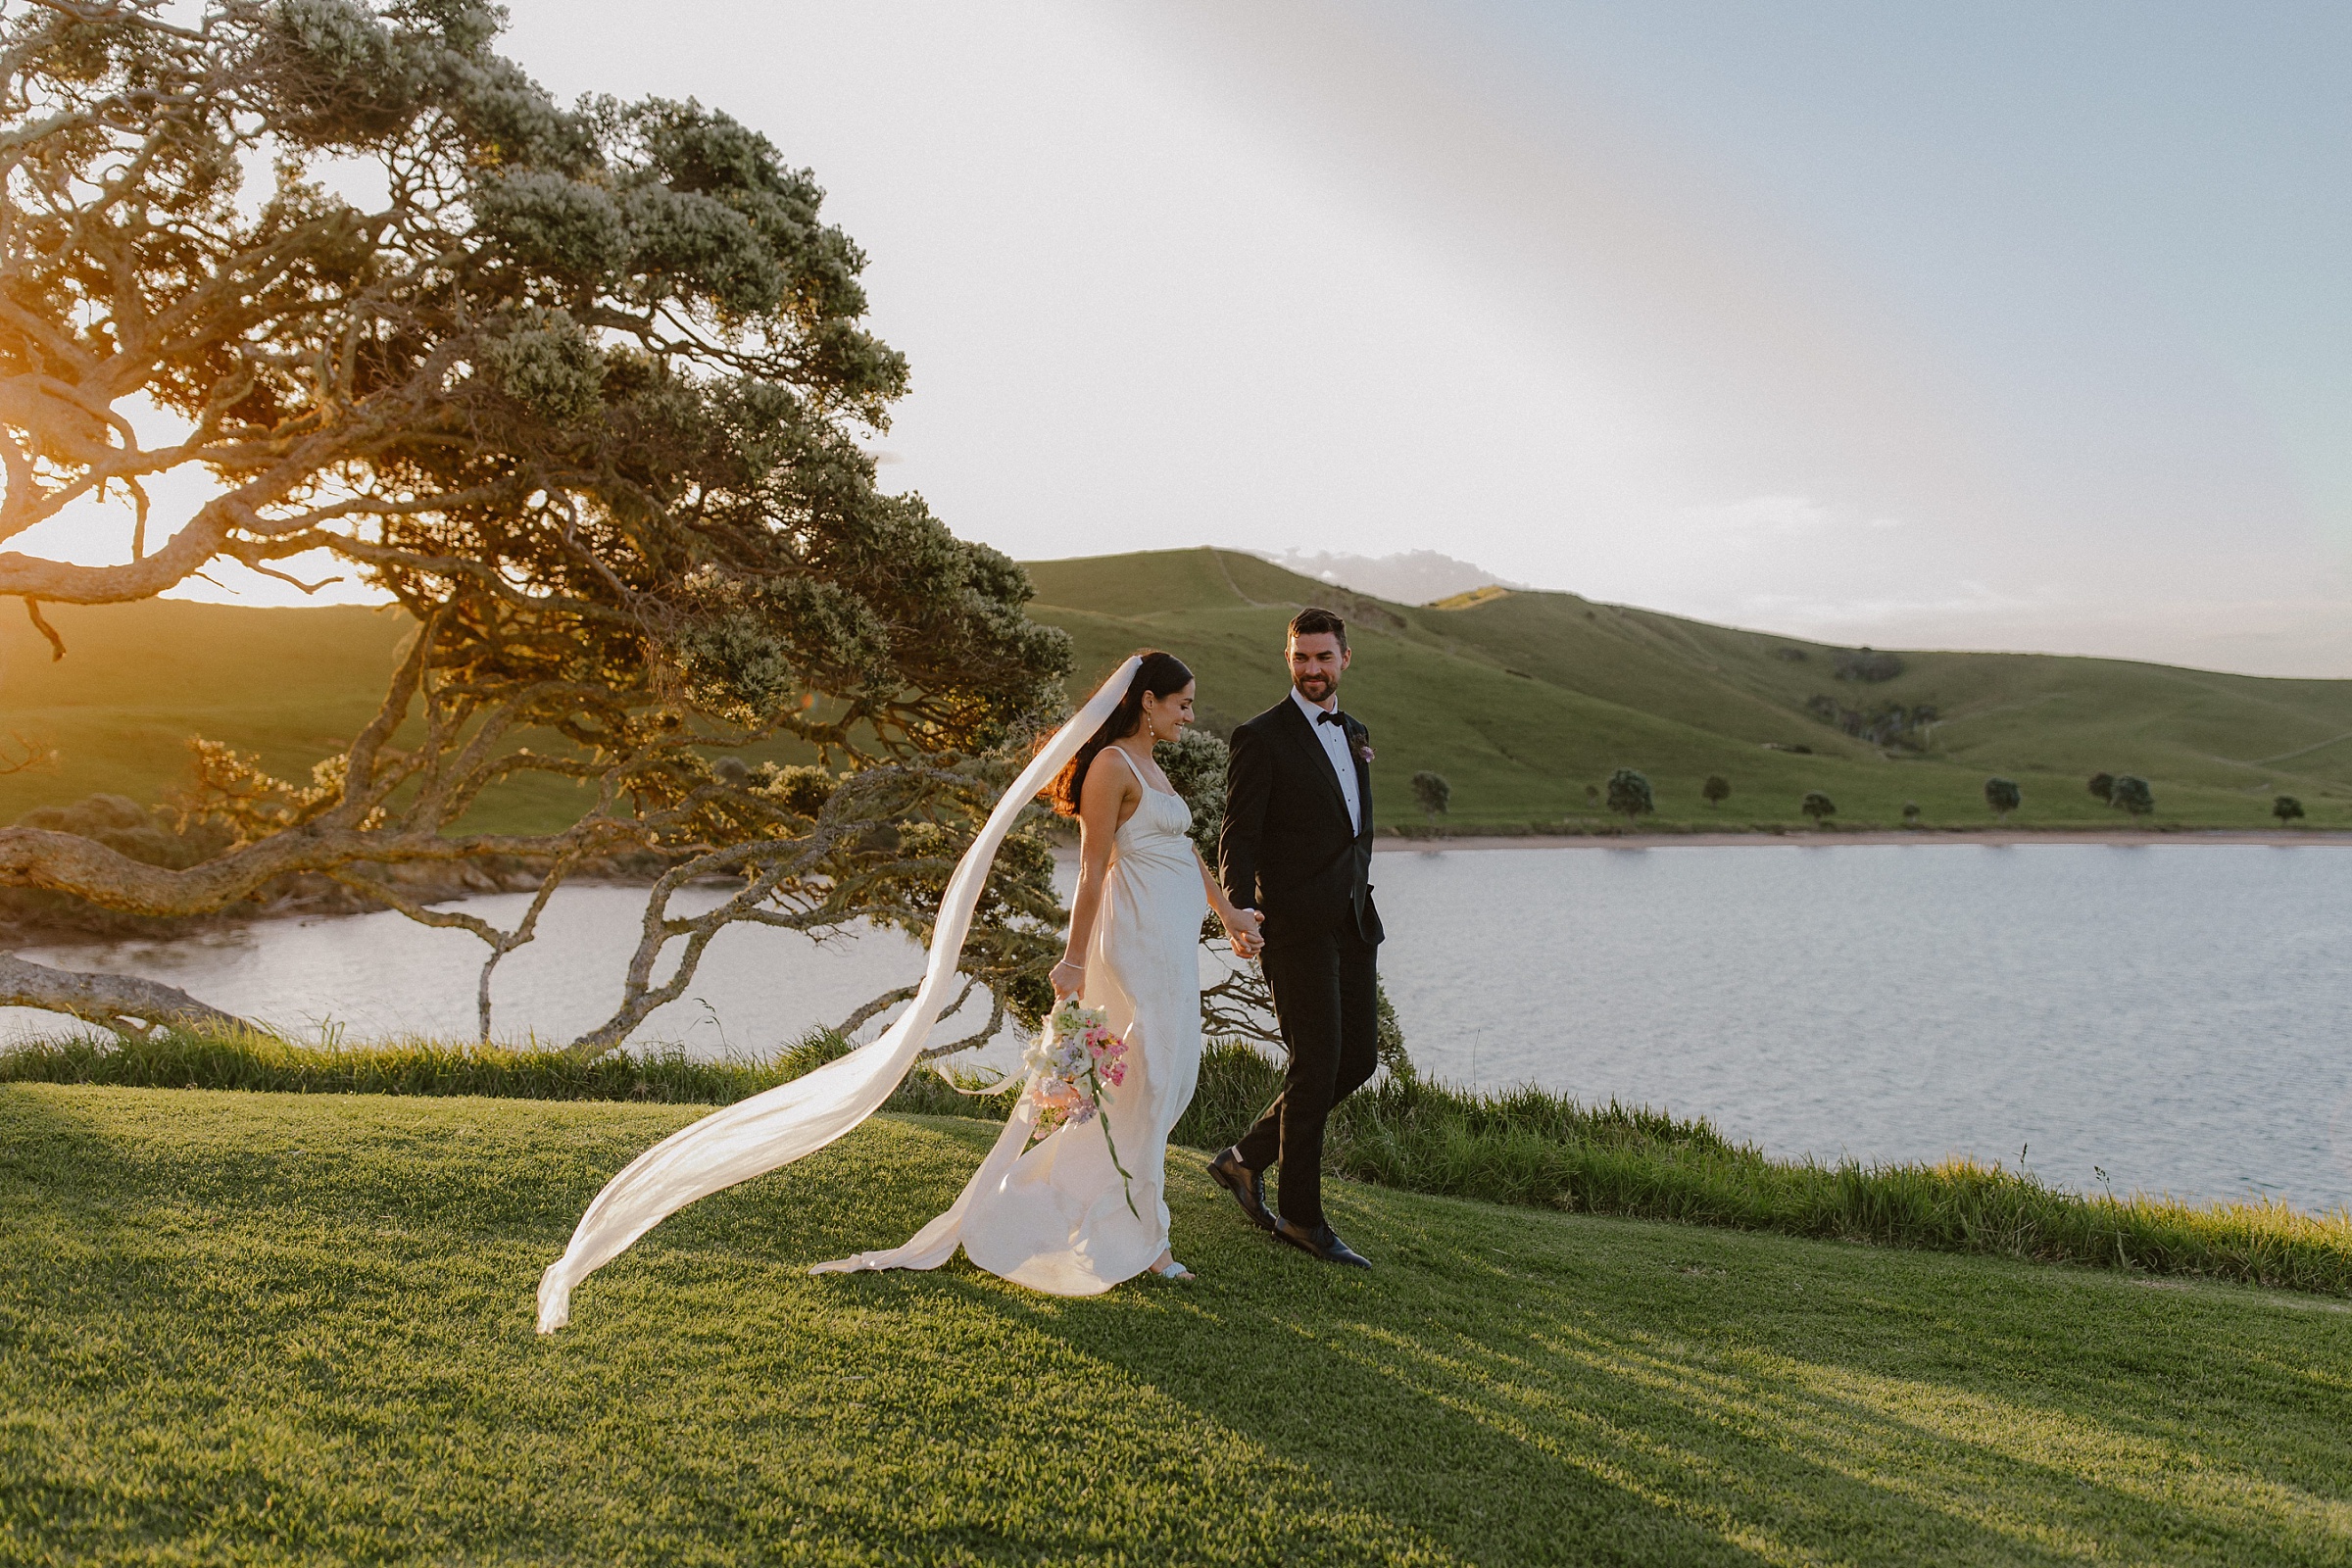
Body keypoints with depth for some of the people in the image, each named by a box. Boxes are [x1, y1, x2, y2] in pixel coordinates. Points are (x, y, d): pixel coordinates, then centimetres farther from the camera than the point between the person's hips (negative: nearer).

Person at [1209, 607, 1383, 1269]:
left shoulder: (1354, 735, 16)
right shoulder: (1261, 737, -7)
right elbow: (1238, 838, -12)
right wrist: (1240, 912, -28)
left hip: (1352, 922, 8)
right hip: (1297, 925, -7)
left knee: (1358, 1059, 8)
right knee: (1316, 1067, -3)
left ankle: (1247, 1158, 23)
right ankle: (1302, 1216, 12)